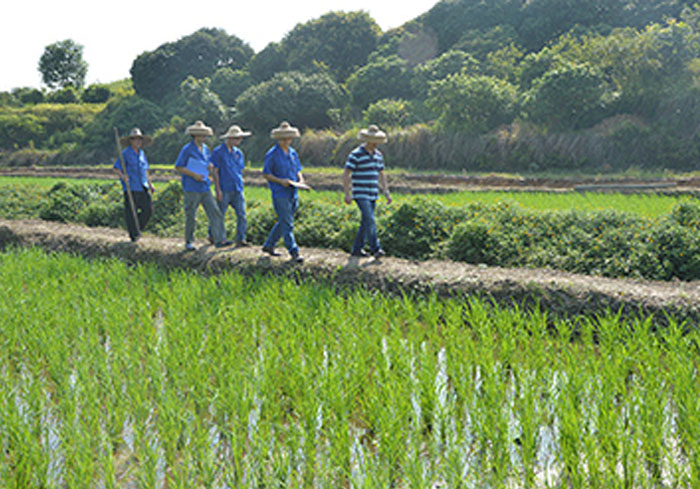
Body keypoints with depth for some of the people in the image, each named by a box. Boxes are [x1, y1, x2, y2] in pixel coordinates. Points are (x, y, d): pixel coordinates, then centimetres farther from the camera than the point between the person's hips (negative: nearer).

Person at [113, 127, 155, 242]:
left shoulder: (141, 153, 16)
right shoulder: (125, 153, -4)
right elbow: (115, 168, -9)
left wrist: (150, 184, 21)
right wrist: (122, 175, -28)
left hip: (143, 188, 6)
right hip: (131, 188, -6)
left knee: (148, 210, 1)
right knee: (131, 212, -4)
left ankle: (137, 228, 21)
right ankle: (133, 234, 7)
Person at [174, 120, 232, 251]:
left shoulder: (205, 149, 14)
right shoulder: (187, 149, -6)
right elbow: (178, 167, -7)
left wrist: (210, 168, -1)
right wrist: (194, 175, -16)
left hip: (205, 188, 6)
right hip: (191, 188, -6)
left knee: (215, 213, -5)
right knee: (190, 217, 2)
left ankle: (220, 240, -7)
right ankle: (189, 242, 15)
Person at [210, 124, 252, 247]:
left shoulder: (238, 153, 12)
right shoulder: (218, 152, -5)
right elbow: (215, 171, -7)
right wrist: (218, 189, -12)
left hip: (237, 190, 5)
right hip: (224, 190, -5)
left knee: (241, 215, -4)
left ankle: (240, 239, -1)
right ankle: (212, 236, 23)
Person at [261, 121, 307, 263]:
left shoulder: (293, 153, 12)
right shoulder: (272, 154, -8)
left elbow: (298, 170, 21)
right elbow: (265, 174, -6)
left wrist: (300, 179, -1)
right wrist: (280, 181, -20)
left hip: (293, 194, 7)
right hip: (280, 194, -7)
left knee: (283, 222, 15)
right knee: (287, 225, -8)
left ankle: (269, 245, 30)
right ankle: (294, 252, -7)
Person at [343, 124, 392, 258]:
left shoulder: (378, 155, 10)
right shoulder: (356, 154, -11)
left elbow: (381, 175, 18)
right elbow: (346, 174, -11)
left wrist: (386, 192, 11)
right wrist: (347, 194, -17)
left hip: (373, 195, 7)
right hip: (360, 194, -7)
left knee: (366, 222, 9)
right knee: (370, 220, -16)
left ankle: (357, 249, 18)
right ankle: (376, 249, -17)